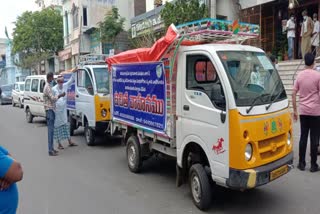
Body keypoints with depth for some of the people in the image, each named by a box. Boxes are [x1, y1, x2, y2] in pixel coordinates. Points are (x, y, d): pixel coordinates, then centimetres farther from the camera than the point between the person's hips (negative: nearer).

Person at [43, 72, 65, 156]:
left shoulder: (49, 86, 17)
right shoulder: (47, 87, -14)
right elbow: (52, 98, -22)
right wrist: (60, 95, -10)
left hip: (51, 109, 10)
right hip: (49, 110, -10)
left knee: (51, 129, 12)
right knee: (50, 130, -10)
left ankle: (51, 148, 18)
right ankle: (50, 150, -8)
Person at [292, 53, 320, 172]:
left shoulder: (299, 75, 4)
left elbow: (293, 94, 4)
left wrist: (294, 110, 10)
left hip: (303, 111, 3)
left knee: (303, 137, 9)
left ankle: (301, 163, 14)